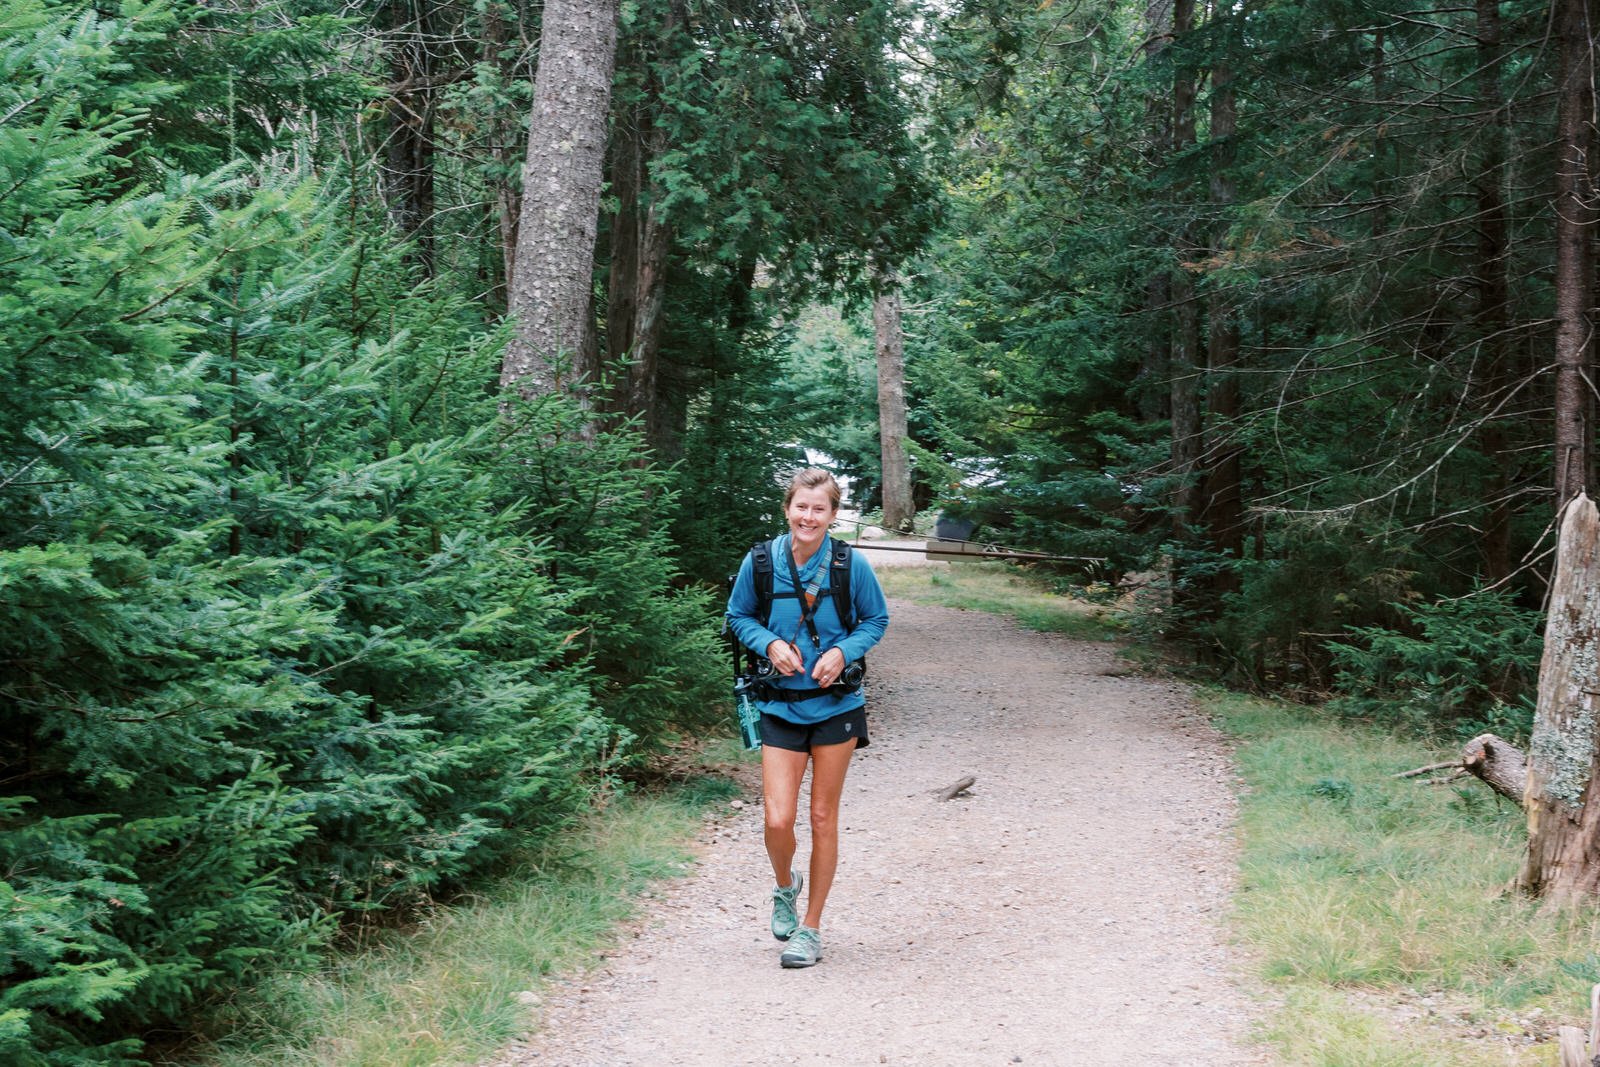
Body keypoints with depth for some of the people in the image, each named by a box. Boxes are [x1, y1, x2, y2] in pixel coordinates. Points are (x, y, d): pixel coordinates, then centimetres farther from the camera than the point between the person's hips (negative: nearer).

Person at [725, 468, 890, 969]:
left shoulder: (851, 565, -8)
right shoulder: (761, 562, -6)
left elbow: (876, 620, 6)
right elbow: (738, 616, 9)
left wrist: (843, 651, -12)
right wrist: (769, 643, -11)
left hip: (836, 704, 0)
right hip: (781, 706, 0)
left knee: (823, 817, 6)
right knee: (778, 820, -7)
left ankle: (811, 927, 20)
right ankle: (785, 887, 27)